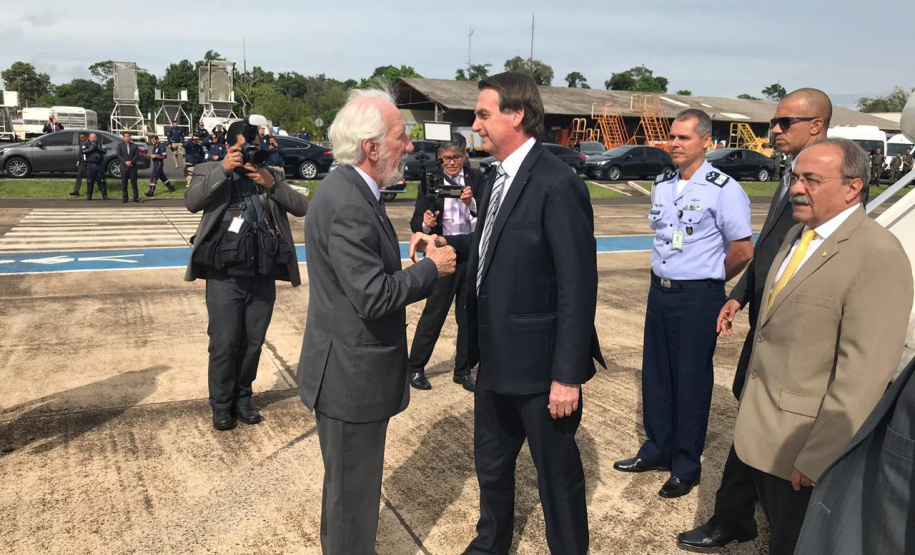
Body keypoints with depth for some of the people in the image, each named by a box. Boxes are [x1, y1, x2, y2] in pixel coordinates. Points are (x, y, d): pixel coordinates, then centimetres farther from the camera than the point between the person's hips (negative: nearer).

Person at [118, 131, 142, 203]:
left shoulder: (134, 145, 10)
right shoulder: (120, 145, 8)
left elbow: (137, 155, 1)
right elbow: (119, 155, 0)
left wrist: (131, 161, -13)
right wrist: (125, 162, -14)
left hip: (133, 167, 0)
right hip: (124, 167, 0)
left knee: (134, 182, -1)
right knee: (124, 183, 1)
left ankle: (136, 197, 1)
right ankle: (124, 197, 6)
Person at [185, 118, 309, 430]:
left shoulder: (271, 176, 14)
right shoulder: (211, 171, 8)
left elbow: (301, 207, 1)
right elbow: (192, 202, -11)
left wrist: (272, 183, -12)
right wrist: (223, 169, -17)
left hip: (263, 276, 3)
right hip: (225, 275, -3)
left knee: (253, 343, 9)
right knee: (224, 343, 0)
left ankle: (242, 399, 27)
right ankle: (221, 405, 17)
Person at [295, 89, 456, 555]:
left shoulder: (349, 189, 6)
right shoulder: (347, 204, -25)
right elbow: (374, 296, -27)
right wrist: (432, 268, -16)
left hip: (350, 367, 10)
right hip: (350, 375, -10)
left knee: (347, 479, 27)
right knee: (354, 487, 8)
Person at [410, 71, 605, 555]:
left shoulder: (556, 184, -21)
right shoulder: (500, 176, 7)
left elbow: (578, 285, -21)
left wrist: (567, 374, -20)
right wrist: (446, 243, 2)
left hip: (539, 363, -9)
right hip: (496, 357, 9)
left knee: (557, 473, 11)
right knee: (490, 462, 24)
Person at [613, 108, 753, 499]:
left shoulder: (723, 189, -13)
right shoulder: (661, 184, 7)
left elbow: (743, 250, -11)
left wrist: (708, 280, 0)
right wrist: (666, 276, 13)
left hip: (698, 296, -6)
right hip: (659, 289, 7)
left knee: (691, 379, 5)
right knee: (655, 372, 14)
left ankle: (686, 466, 20)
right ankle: (657, 450, 32)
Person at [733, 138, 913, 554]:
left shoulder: (878, 255, -21)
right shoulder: (798, 234, 8)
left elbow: (863, 374, -24)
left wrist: (818, 458, -21)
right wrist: (749, 395, 14)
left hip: (804, 441, -7)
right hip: (764, 430, 8)